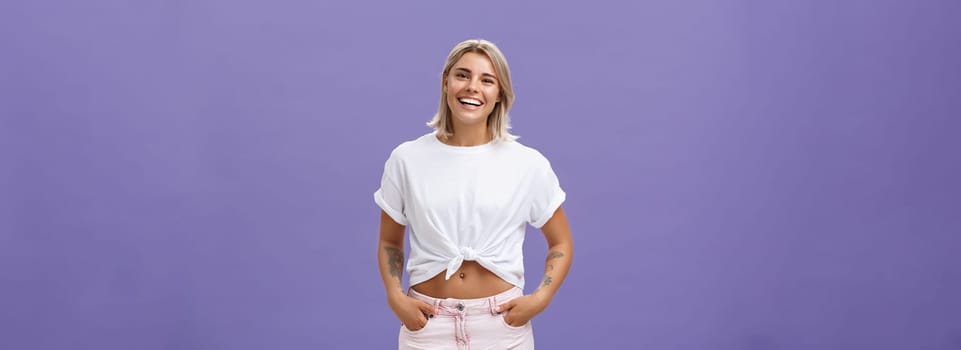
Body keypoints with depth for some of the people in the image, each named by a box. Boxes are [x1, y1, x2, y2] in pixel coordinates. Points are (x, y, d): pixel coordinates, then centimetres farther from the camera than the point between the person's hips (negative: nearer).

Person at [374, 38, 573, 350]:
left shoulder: (528, 163, -4)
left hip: (503, 324, 0)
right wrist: (395, 297, -8)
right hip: (427, 323, 0)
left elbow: (561, 244, 6)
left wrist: (540, 298, -9)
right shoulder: (406, 159, -2)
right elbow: (389, 242, 8)